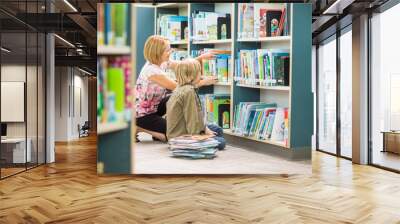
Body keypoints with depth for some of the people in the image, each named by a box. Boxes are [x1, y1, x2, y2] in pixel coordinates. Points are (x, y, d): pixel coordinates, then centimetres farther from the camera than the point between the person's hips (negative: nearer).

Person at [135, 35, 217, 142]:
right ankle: (139, 128, -1)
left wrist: (201, 57, -5)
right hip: (142, 114, -9)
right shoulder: (152, 71, -29)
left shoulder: (162, 62, -2)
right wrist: (203, 82, -20)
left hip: (153, 107, 9)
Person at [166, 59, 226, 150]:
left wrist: (205, 128, 7)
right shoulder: (189, 91, -24)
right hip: (182, 136, -10)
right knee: (221, 142, -10)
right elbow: (192, 119, -22)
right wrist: (205, 129, -8)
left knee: (218, 130, 19)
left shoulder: (181, 88, 8)